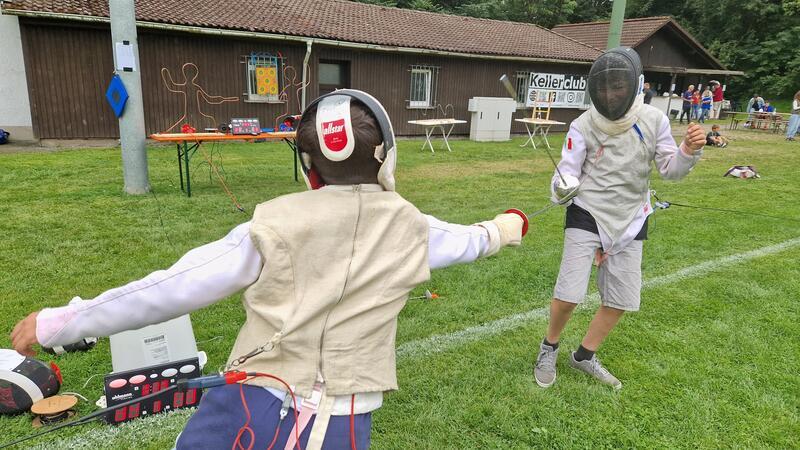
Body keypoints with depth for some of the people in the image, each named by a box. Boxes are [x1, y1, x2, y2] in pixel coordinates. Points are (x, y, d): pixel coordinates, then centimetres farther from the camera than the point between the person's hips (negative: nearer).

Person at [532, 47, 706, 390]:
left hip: (630, 221, 4)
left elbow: (670, 170, 0)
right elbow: (567, 173, -11)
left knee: (621, 301, 9)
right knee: (569, 296, -11)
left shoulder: (654, 120, -5)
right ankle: (550, 346, 19)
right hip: (587, 217, -3)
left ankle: (584, 356, 30)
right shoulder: (583, 126, -11)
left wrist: (689, 152, -21)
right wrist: (561, 189, -34)